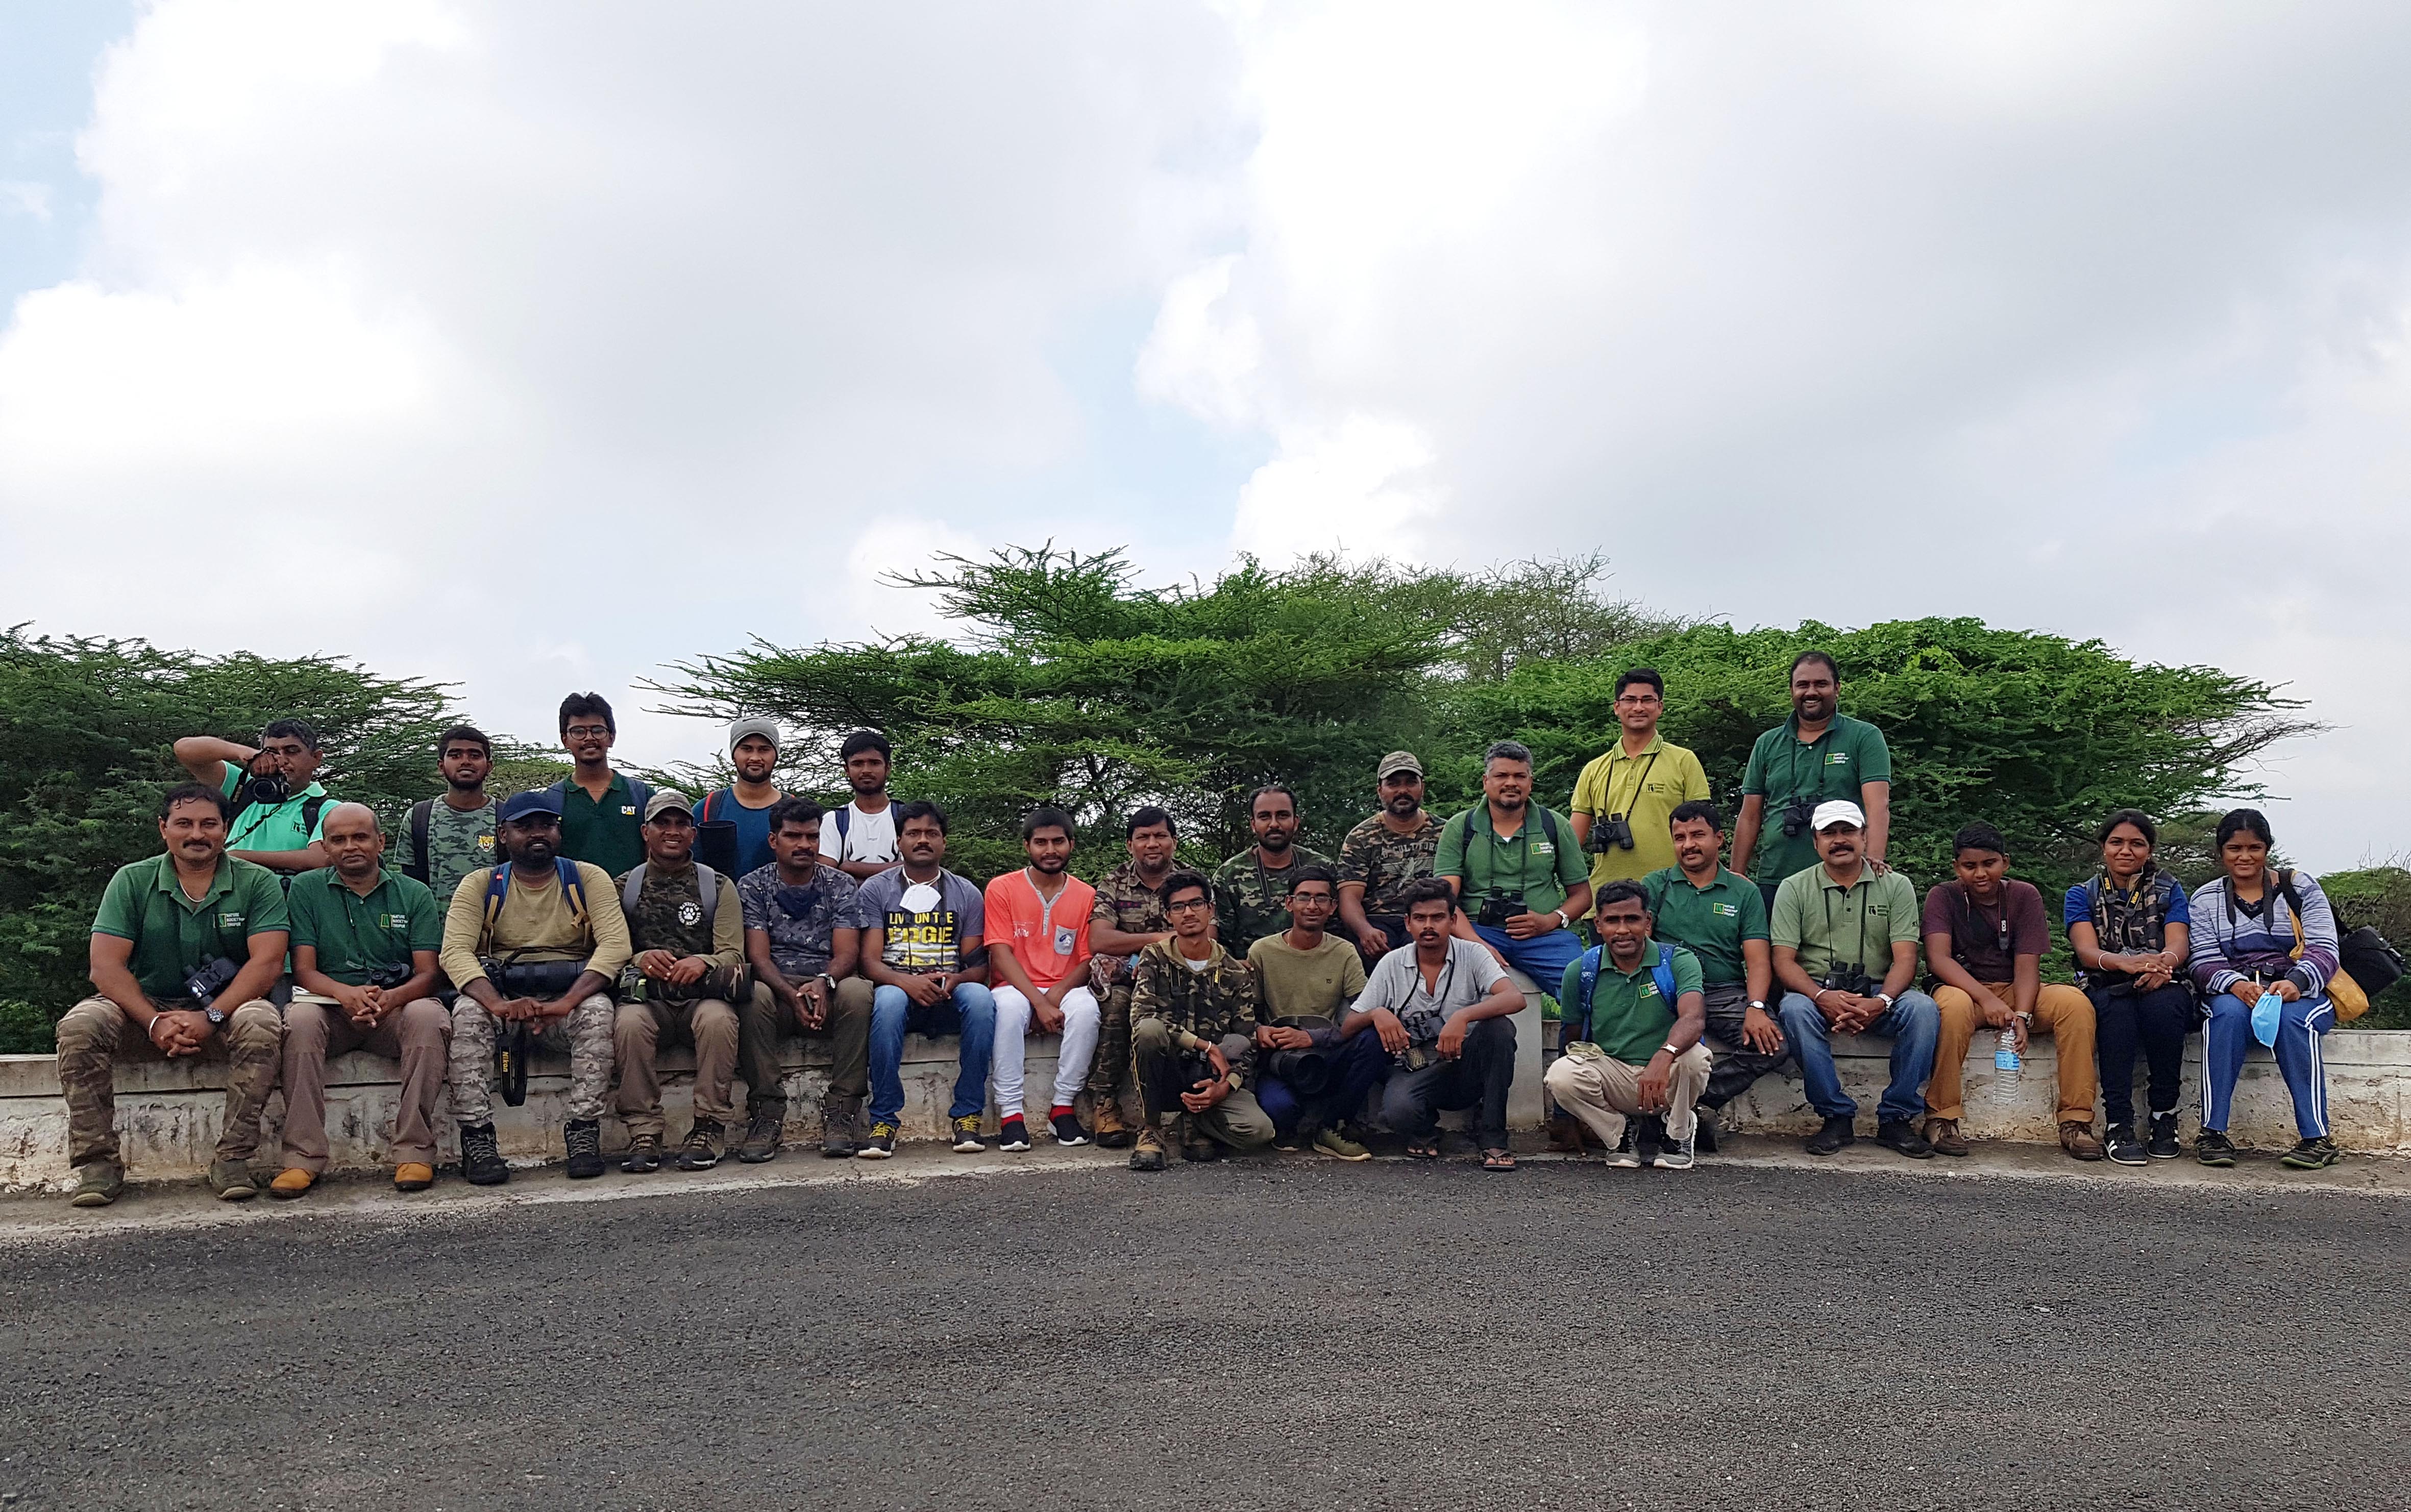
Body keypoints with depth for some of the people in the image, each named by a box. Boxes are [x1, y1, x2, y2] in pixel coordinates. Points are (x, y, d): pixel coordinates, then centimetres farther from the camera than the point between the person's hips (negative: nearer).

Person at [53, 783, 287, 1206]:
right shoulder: (132, 881, 3)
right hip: (146, 1011, 2)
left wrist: (210, 1017, -24)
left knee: (260, 1021, -33)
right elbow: (105, 966, -6)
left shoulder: (258, 883, -1)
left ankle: (232, 1158, -25)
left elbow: (268, 963, -11)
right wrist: (155, 1022, -21)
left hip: (226, 1014, -2)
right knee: (81, 1023, -26)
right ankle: (97, 1162, -19)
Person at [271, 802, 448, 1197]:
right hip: (331, 1011, 0)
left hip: (395, 1008, 0)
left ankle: (414, 1151, -28)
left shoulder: (414, 894, 9)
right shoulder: (306, 889, 9)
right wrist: (345, 993, -23)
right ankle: (303, 1157, -30)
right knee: (299, 1017, -33)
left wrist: (390, 997, -23)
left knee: (428, 1015, -33)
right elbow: (304, 970, 0)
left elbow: (428, 974, 0)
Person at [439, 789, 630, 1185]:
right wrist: (498, 1004, -30)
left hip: (571, 994, -1)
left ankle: (584, 1132, -27)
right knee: (468, 1013, -31)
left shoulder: (588, 878, 4)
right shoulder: (480, 885, 5)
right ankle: (477, 1139, -27)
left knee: (598, 1010, -32)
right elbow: (455, 952, -10)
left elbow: (616, 945, -10)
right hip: (501, 992, 1)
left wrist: (567, 1003, -26)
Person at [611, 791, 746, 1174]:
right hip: (647, 997, 1)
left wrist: (704, 963, -23)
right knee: (628, 1023, -33)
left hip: (702, 996, 0)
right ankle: (644, 1133, -25)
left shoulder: (718, 887, 11)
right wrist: (638, 959, -21)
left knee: (718, 1019, -35)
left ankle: (708, 1129, -25)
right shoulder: (623, 888, 13)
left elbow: (733, 955, 1)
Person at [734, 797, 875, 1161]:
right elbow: (758, 957, -5)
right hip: (777, 986, 0)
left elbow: (847, 954, -2)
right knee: (753, 996, -35)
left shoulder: (840, 885, 9)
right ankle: (767, 1114, -27)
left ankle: (840, 1112, -28)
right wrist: (792, 994, -25)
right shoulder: (752, 886, 6)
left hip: (829, 988, 1)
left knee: (857, 991, -33)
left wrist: (824, 983, -26)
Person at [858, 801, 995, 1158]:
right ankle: (885, 1120, -29)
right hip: (898, 988, -1)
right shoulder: (875, 891, 9)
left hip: (949, 999, 1)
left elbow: (978, 965, 9)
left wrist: (955, 980, -16)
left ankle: (967, 1115, -25)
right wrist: (908, 982, -22)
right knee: (888, 1000, -37)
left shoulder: (966, 894, 13)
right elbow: (870, 961, -1)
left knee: (981, 998, -32)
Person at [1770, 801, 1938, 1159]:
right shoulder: (1794, 888, 6)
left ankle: (1896, 1119, -16)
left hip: (1878, 994, 1)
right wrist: (1823, 997, -23)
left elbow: (1905, 958, -3)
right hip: (1817, 991, -1)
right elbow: (1783, 961, -3)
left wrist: (1881, 1002, -24)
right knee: (1795, 1010, -34)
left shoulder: (1896, 887, 8)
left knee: (1923, 1009, -30)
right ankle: (1836, 1116, -21)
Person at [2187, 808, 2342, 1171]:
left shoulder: (2300, 888, 9)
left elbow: (2324, 949, -3)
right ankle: (2212, 1133, -32)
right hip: (2233, 993, 1)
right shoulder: (2205, 900, 12)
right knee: (2229, 1012, -35)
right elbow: (2203, 962, 0)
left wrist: (2296, 982, -26)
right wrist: (2236, 985, -24)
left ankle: (2318, 1138, -29)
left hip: (2301, 993, 0)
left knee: (2290, 1017, -36)